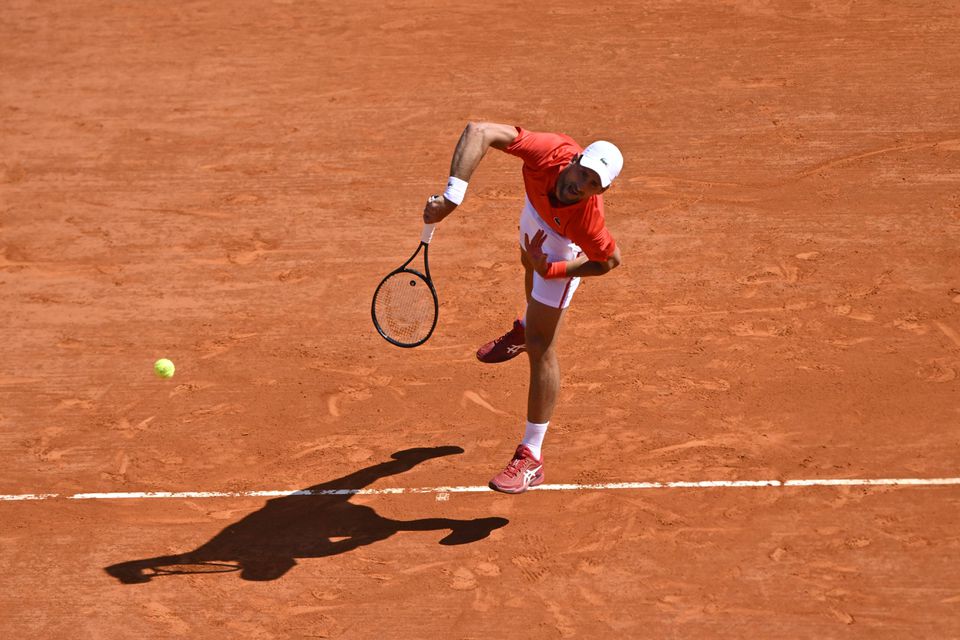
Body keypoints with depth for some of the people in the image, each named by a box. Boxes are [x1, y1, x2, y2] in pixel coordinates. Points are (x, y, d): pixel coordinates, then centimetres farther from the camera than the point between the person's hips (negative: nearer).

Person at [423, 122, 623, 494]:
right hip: (536, 211, 5)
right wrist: (451, 198, -55)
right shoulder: (550, 153, -46)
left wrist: (553, 270, -35)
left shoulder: (588, 221, -47)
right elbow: (478, 132, -49)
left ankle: (531, 458, 5)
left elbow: (609, 260, -25)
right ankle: (525, 329, 78)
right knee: (530, 268, 38)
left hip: (563, 248, -5)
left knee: (540, 348, -7)